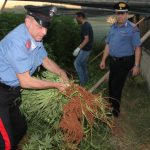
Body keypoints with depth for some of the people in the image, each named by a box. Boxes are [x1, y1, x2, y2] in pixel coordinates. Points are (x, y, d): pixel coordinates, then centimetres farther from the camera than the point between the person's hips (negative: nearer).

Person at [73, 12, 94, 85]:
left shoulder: (84, 26, -21)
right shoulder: (87, 24, 11)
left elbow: (86, 39, -26)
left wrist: (78, 48, -24)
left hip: (85, 49, -10)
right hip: (87, 48, 10)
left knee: (77, 63, -2)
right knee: (83, 64, 18)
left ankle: (82, 81, 4)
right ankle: (85, 79, 28)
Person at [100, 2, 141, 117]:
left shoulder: (132, 28, -13)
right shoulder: (113, 27, 8)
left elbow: (137, 48, -13)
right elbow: (108, 45, 13)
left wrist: (136, 65, -16)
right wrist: (103, 60, 13)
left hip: (125, 62, -6)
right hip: (113, 60, 6)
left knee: (116, 86, -3)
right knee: (111, 84, 16)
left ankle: (115, 110, 13)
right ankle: (111, 105, 35)